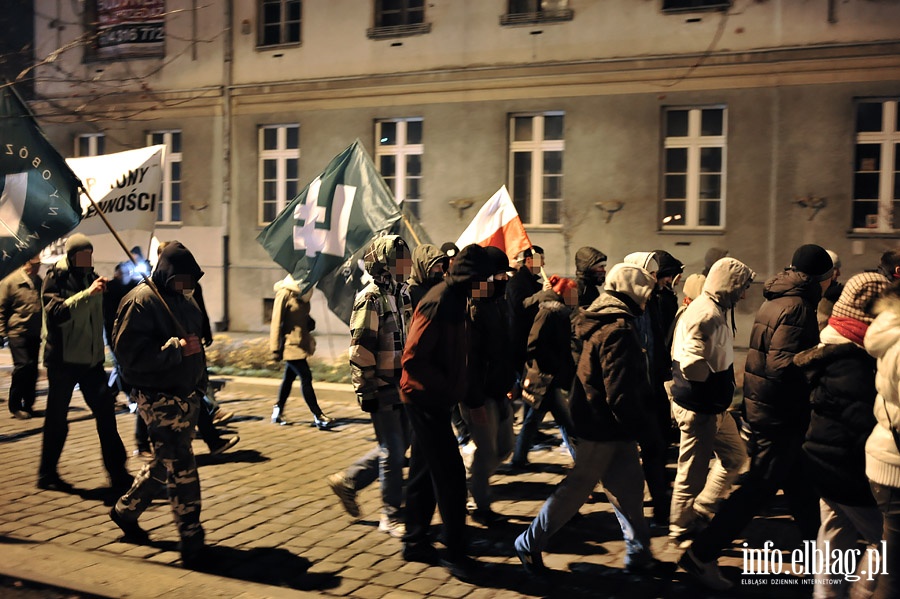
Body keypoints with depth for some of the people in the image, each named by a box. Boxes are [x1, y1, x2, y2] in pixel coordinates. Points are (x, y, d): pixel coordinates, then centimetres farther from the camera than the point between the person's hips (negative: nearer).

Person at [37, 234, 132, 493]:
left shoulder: (92, 278, 9)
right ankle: (47, 474, 20)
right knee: (57, 420, 4)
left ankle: (117, 473, 11)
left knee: (105, 413, 4)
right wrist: (87, 293, -32)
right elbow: (55, 313, -26)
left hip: (91, 359, 5)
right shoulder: (55, 279, -8)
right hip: (63, 360, -5)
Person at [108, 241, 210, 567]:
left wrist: (200, 386, 23)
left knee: (165, 463, 19)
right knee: (182, 468, -9)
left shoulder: (186, 299, 13)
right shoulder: (141, 301, -14)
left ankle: (125, 510, 40)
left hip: (188, 396, 9)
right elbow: (129, 353, -22)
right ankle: (192, 540, 0)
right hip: (158, 398, -9)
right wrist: (177, 348, -26)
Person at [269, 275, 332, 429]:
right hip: (290, 345, -9)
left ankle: (278, 412, 27)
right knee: (306, 377, -10)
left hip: (300, 345, 9)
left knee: (289, 377, 15)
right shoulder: (284, 294, -14)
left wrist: (310, 322, 1)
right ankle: (318, 417, -8)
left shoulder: (301, 295, 11)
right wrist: (276, 348, -15)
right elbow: (277, 321, -14)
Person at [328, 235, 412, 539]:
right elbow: (360, 349, -18)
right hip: (381, 390, -9)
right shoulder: (371, 299, -15)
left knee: (397, 446, 15)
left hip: (400, 386, 9)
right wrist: (366, 392, -19)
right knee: (393, 451, -1)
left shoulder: (396, 295, 12)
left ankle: (348, 481, 29)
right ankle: (392, 516, 13)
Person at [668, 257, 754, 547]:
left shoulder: (714, 311, 11)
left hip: (712, 407, 10)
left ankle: (701, 510, 31)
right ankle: (681, 530, 21)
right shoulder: (706, 315, -22)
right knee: (693, 472, 4)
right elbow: (692, 365, -29)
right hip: (698, 410, -10)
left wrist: (721, 390, 5)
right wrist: (718, 385, -12)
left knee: (735, 455, 21)